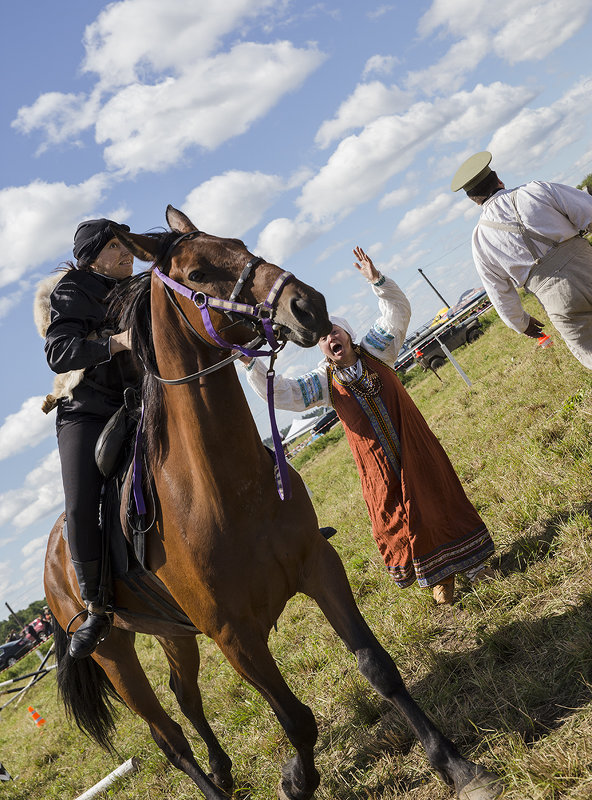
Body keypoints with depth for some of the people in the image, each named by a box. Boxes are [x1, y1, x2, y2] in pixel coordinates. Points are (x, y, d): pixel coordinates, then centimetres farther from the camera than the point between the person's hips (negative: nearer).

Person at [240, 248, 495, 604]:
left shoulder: (374, 352, -2)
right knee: (399, 520, 6)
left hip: (416, 450, 0)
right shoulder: (323, 382, -2)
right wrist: (249, 363, -20)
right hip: (378, 465, 1)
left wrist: (376, 280, -27)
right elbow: (281, 394, -10)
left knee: (443, 501, 10)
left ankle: (470, 560, 31)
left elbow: (398, 313, -12)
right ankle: (440, 576, 27)